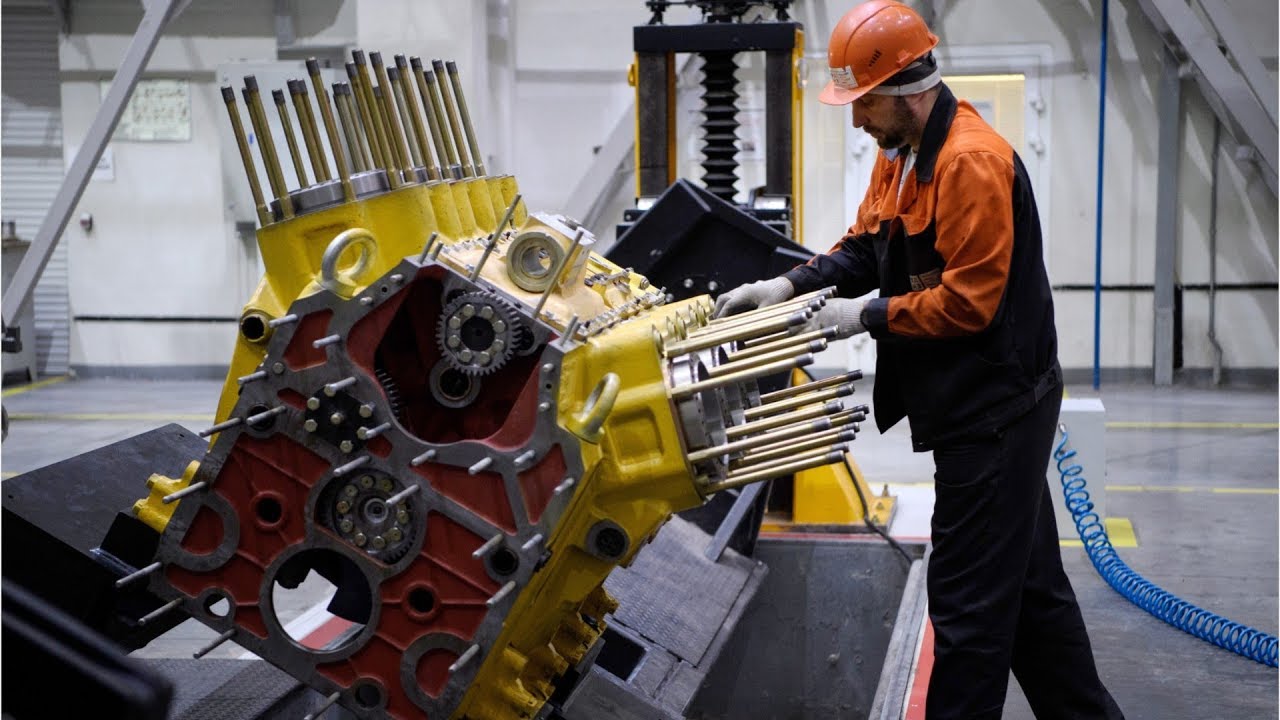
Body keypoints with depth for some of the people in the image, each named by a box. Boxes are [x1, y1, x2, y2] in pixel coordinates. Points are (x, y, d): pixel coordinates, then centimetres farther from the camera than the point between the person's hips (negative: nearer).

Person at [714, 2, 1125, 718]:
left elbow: (968, 302, -24)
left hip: (995, 410, -10)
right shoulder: (900, 151, 10)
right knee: (1030, 582, 19)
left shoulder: (973, 162, -22)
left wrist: (865, 316, -17)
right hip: (989, 407, 10)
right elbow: (864, 246, 13)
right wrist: (790, 285, -1)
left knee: (971, 601, -1)